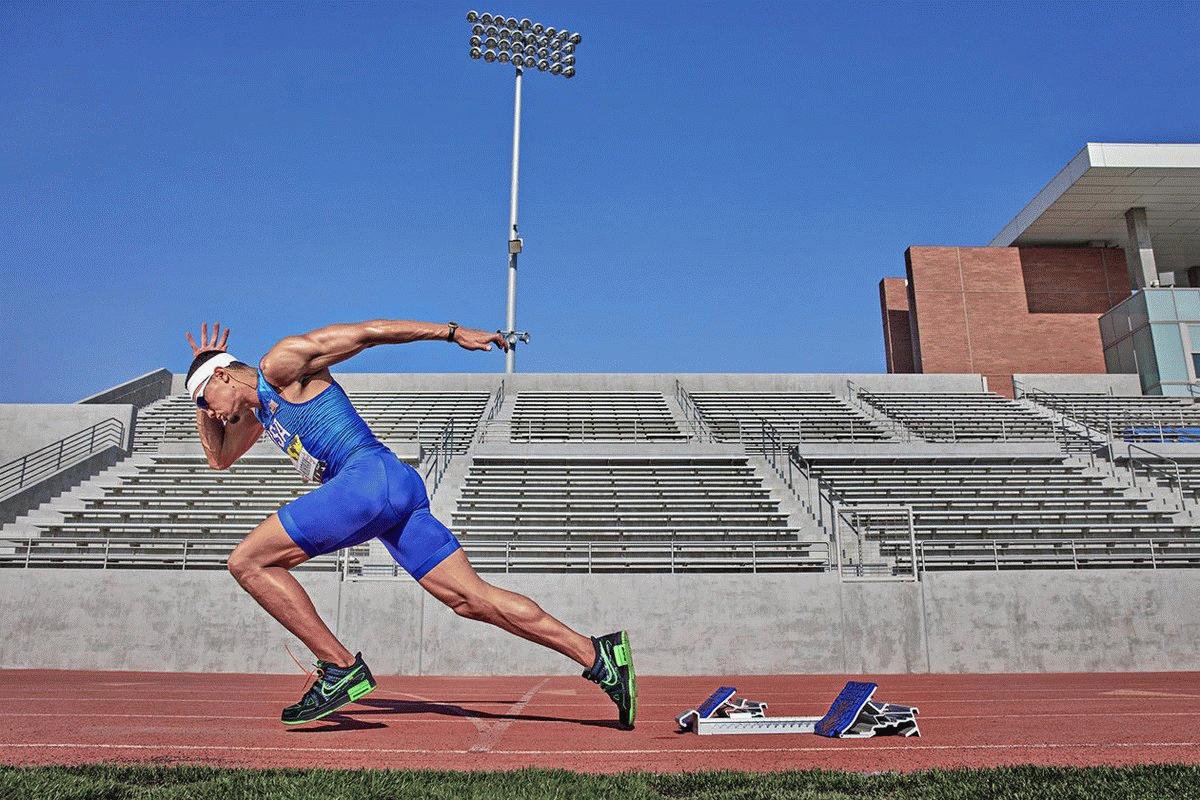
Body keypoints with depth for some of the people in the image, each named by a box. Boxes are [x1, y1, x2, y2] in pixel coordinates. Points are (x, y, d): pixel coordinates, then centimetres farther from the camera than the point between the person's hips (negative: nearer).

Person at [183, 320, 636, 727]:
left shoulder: (279, 364, 4)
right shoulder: (259, 411, 32)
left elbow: (366, 332, 0)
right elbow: (219, 457, 46)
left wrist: (453, 333, -3)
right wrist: (205, 400, 35)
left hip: (369, 478, -10)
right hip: (398, 493, 10)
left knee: (247, 562, -3)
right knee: (471, 599, 1)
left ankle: (342, 669, -6)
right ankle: (596, 655, -2)